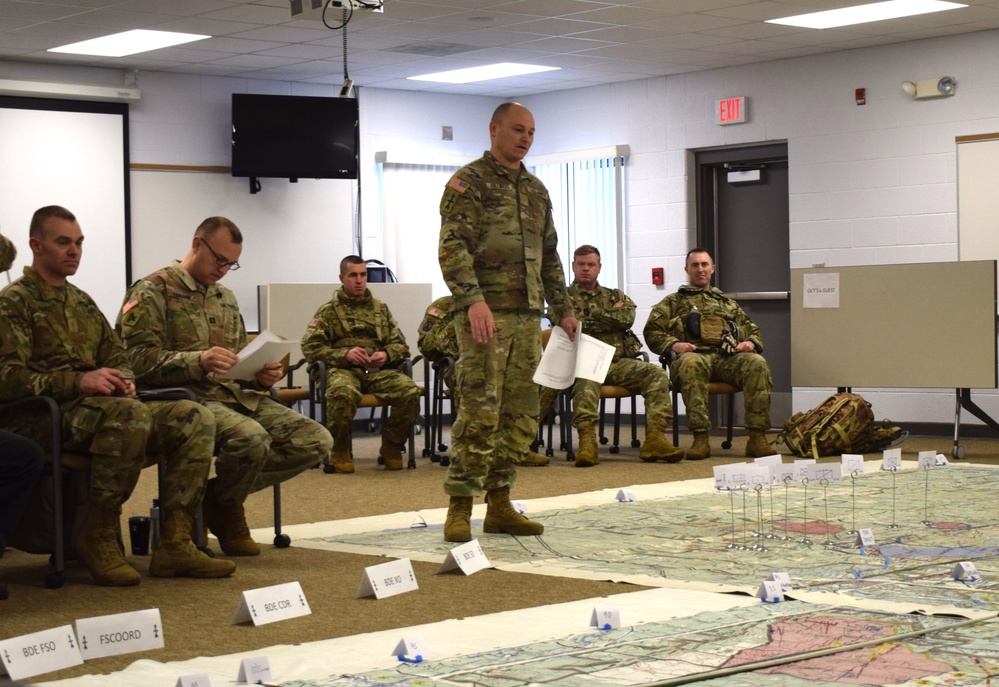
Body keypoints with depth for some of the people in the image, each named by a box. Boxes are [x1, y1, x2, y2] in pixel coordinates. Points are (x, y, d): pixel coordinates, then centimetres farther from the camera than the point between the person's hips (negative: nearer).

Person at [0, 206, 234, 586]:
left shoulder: (81, 302, 26)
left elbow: (117, 355, 26)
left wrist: (122, 379, -1)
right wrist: (77, 382, -24)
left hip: (100, 406, 8)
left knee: (194, 418, -14)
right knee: (131, 415, -38)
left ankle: (174, 543, -20)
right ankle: (97, 539, -24)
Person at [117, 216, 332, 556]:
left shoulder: (226, 298, 24)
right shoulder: (153, 291, -1)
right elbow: (139, 359, -13)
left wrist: (261, 375, 4)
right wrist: (199, 361, -28)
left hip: (238, 396, 8)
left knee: (316, 440, -10)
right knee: (252, 438, -37)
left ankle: (221, 493, 2)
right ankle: (225, 511, -3)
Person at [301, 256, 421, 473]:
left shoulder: (380, 308, 24)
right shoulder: (328, 311, 12)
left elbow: (401, 345, 22)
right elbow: (310, 347, 2)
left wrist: (386, 354, -3)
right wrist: (344, 354, -13)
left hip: (379, 370, 3)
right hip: (343, 369, -3)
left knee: (410, 391, -29)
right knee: (342, 393, -41)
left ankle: (392, 447, -4)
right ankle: (340, 451, -15)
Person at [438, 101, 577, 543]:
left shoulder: (535, 190, 20)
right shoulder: (469, 182, -2)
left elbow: (549, 256, 27)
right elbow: (452, 247, -12)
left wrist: (561, 309, 21)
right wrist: (473, 299, -24)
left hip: (527, 316, 7)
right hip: (485, 314, -7)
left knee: (520, 414, 6)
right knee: (481, 411, -12)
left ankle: (499, 505, 13)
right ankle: (459, 509, -7)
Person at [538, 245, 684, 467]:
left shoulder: (615, 296, 25)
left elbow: (627, 318, 3)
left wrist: (591, 313, 0)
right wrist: (610, 316, 2)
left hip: (618, 362, 4)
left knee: (657, 374, -21)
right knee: (587, 380, -40)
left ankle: (655, 438, -32)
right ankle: (587, 440, -50)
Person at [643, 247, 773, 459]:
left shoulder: (728, 304, 35)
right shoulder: (674, 302, 25)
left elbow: (753, 330, 31)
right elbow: (652, 331, 13)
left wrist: (751, 342, 6)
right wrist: (673, 344, -8)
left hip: (729, 357, 3)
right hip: (696, 355, -3)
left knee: (757, 363, -31)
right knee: (691, 364, -41)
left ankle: (757, 437, -33)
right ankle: (700, 438, -44)